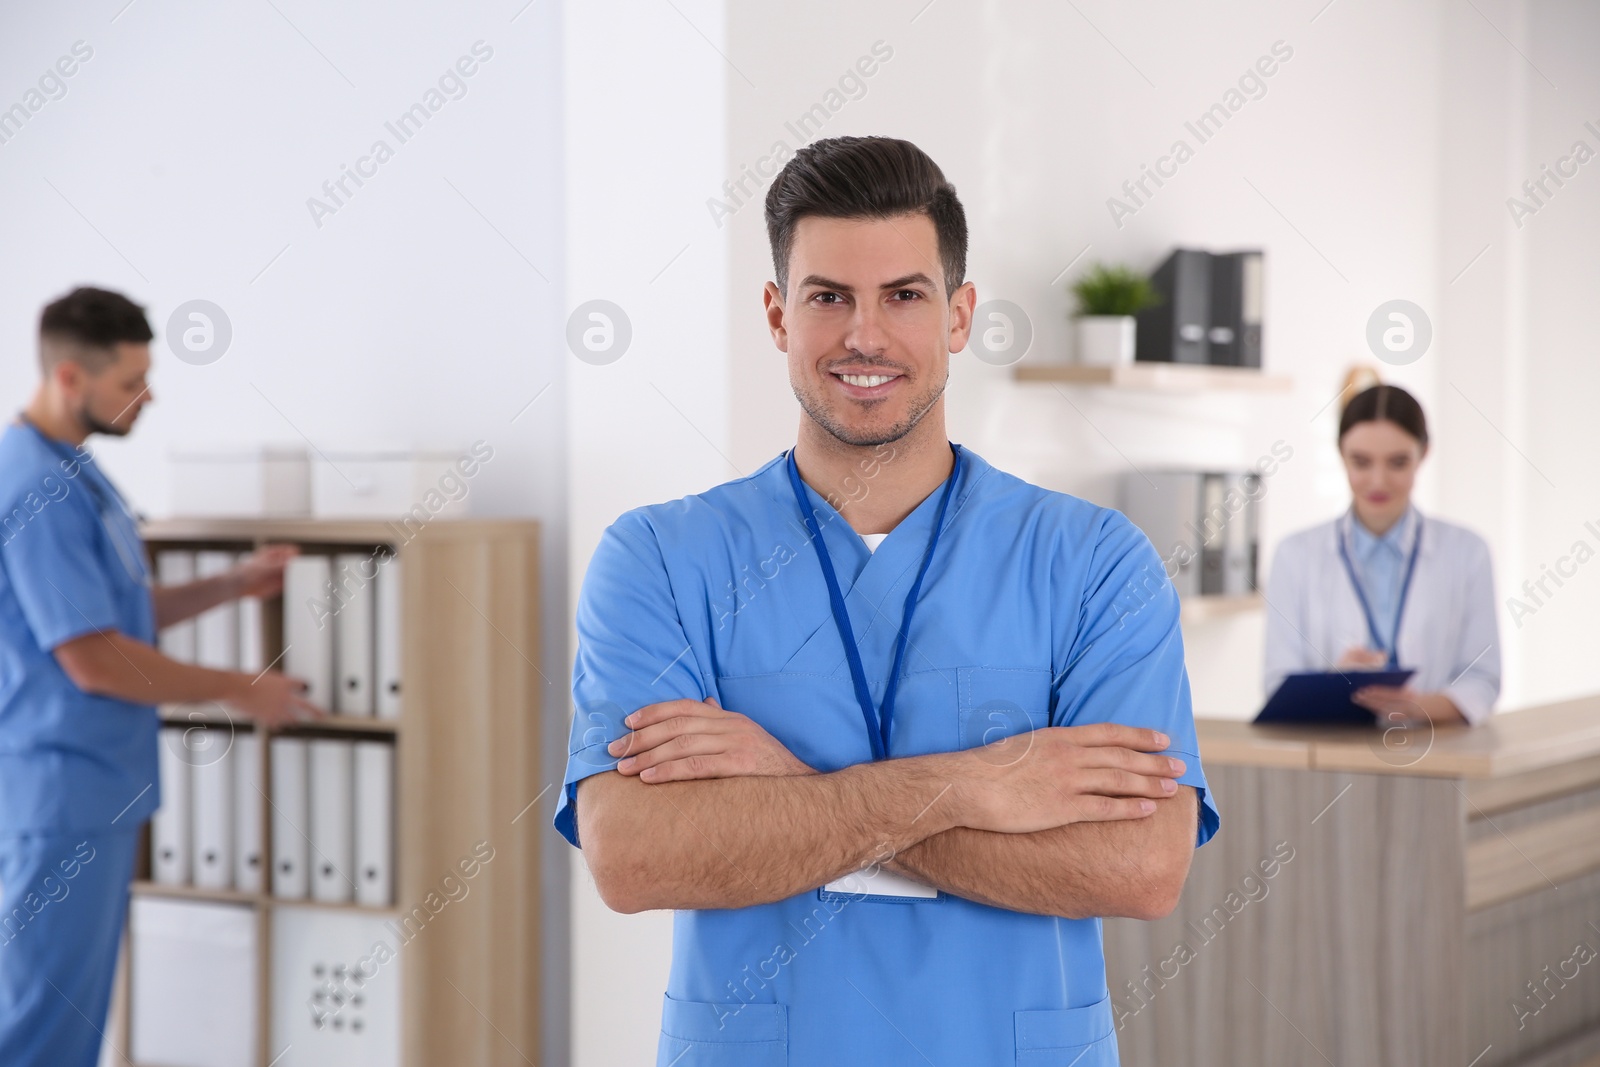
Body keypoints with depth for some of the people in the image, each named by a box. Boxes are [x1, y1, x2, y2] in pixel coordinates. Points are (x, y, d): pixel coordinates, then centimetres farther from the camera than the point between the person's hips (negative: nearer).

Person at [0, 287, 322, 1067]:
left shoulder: (72, 471, 12)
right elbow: (94, 661, -22)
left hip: (98, 788, 10)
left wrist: (234, 586, 9)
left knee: (77, 1003, 15)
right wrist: (240, 691, -13)